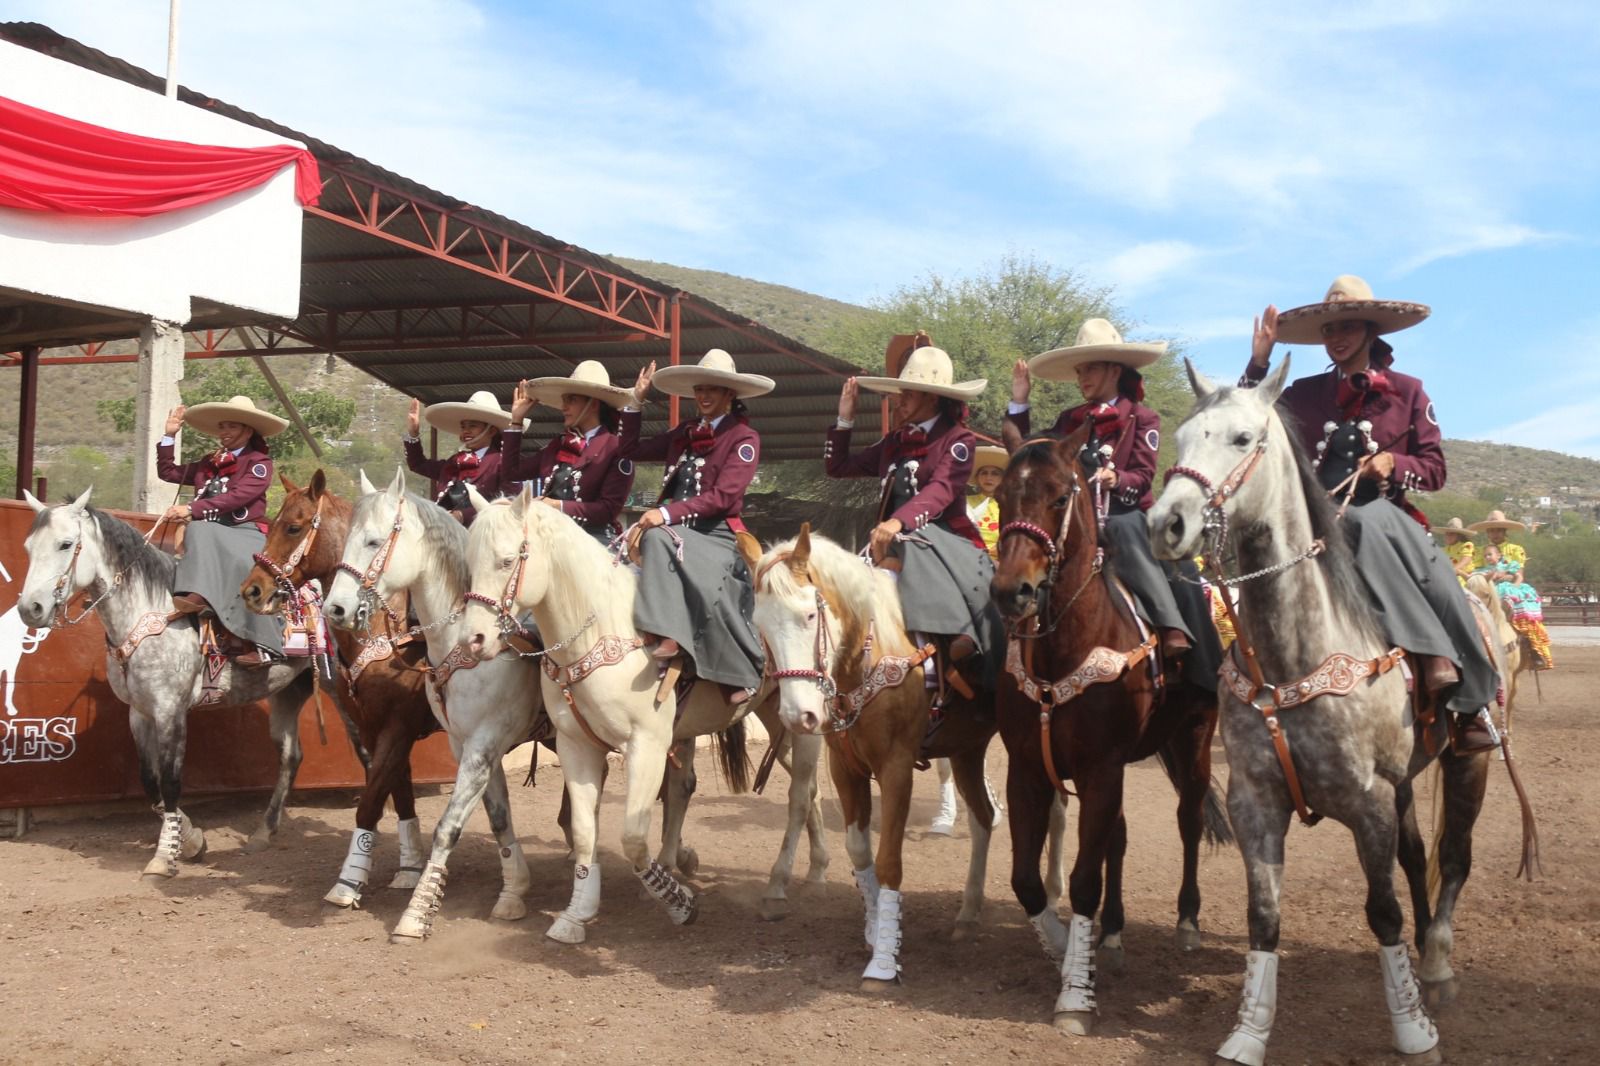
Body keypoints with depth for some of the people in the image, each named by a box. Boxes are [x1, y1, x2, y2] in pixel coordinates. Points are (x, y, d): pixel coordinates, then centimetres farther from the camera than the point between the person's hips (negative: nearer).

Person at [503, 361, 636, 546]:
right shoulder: (558, 444, 18)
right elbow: (511, 472, 19)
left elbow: (609, 509, -10)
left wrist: (559, 507, -15)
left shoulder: (617, 448, -3)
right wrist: (516, 420, 18)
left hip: (595, 536, -6)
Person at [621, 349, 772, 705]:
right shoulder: (685, 433, 19)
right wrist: (637, 400, 17)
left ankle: (741, 674, -21)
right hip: (677, 529, 5)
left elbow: (723, 496, -12)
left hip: (717, 533, -5)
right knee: (655, 538, -29)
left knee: (709, 588, -32)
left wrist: (668, 513, -22)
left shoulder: (745, 439, 0)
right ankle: (667, 635, -37)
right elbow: (630, 449, 25)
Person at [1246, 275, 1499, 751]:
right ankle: (1434, 653, -39)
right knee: (1366, 523, -37)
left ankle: (1471, 701, -19)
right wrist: (1259, 362, -2)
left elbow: (1434, 470, 5)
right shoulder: (1306, 395, 10)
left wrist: (1393, 464, -16)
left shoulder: (1407, 391, 8)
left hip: (1391, 512, 1)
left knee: (1437, 577, -28)